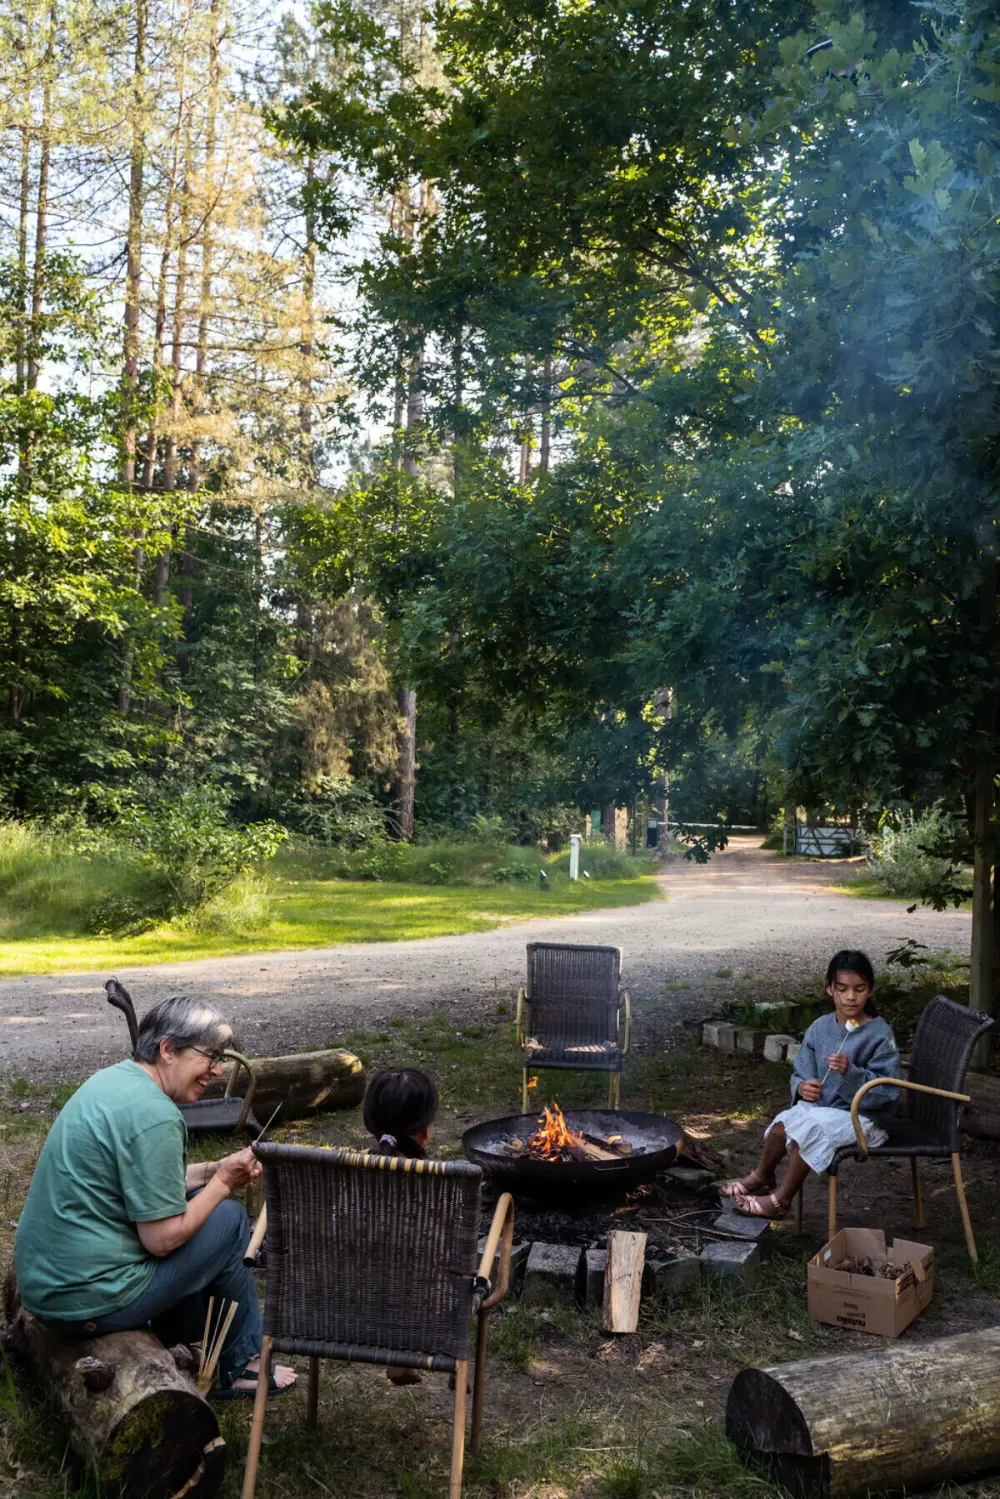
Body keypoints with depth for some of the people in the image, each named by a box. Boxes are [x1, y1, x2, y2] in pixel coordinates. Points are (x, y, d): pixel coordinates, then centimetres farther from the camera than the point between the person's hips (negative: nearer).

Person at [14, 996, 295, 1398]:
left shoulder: (112, 1079, 6)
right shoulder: (155, 1115, -23)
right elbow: (161, 1240, -20)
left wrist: (213, 1170, 7)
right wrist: (222, 1183, -6)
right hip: (89, 1302, -9)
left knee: (191, 1199, 21)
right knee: (229, 1218, 1)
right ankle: (236, 1368, 17)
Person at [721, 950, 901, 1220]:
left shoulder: (880, 1035, -12)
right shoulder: (820, 1028, 3)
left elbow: (885, 1091, -17)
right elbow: (801, 1073, 8)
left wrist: (850, 1073, -32)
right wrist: (803, 1087, -16)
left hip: (861, 1117, -5)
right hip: (821, 1105, 5)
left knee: (810, 1130, -27)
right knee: (783, 1124, -18)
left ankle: (781, 1199, -7)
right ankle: (762, 1177, 12)